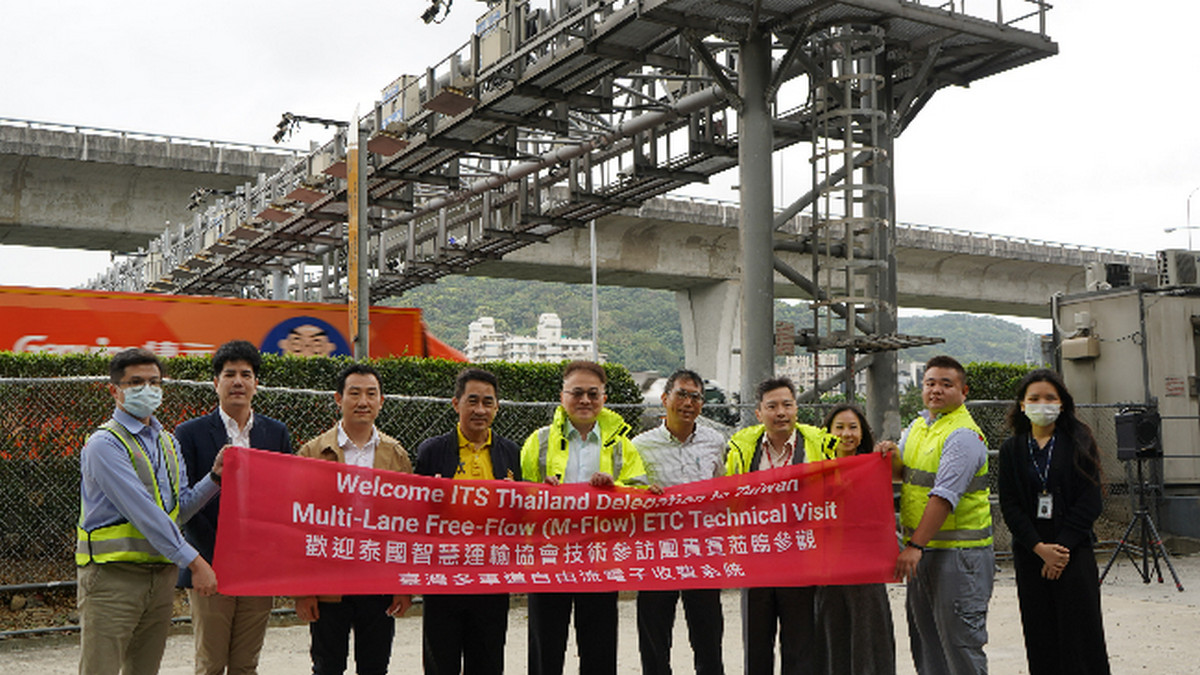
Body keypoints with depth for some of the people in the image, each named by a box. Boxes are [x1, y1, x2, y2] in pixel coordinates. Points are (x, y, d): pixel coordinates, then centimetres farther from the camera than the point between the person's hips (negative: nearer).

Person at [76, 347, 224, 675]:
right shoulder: (103, 444, -12)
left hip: (162, 574, 7)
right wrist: (194, 561, -21)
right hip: (113, 576, -7)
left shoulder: (168, 442, 13)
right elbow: (144, 513, -19)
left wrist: (215, 477, -3)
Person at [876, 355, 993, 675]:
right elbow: (905, 474, 18)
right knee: (924, 638, 14)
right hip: (921, 552, 8)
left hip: (958, 552, -8)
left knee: (958, 639, -4)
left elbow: (944, 496, -21)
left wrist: (915, 546, -25)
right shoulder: (917, 425, 13)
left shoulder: (963, 435, -14)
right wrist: (892, 456, -5)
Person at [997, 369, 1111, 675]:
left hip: (1074, 550, -2)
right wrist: (1040, 547, -10)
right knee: (1040, 635, 4)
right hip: (1030, 554, 2)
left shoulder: (1079, 442, 2)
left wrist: (1063, 545, -12)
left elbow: (1090, 501, -4)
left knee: (1080, 632, -3)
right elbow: (1010, 506, 2)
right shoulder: (1012, 449, 7)